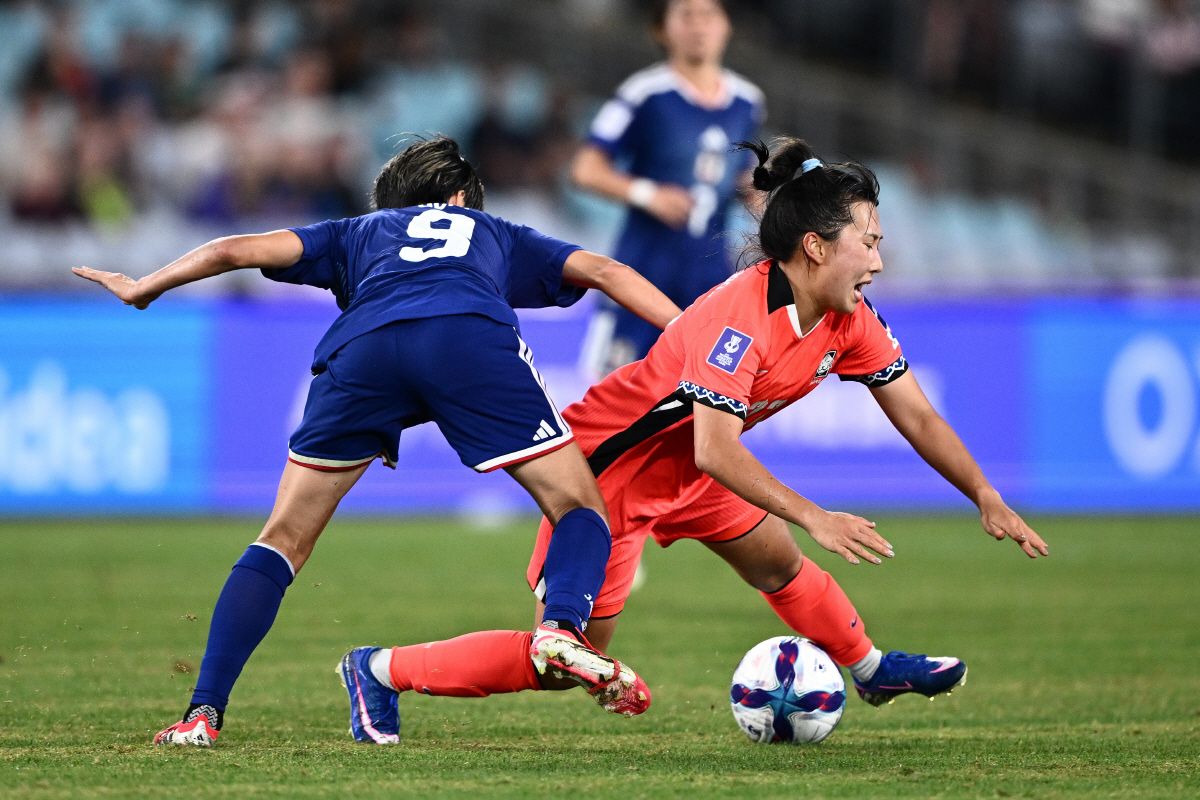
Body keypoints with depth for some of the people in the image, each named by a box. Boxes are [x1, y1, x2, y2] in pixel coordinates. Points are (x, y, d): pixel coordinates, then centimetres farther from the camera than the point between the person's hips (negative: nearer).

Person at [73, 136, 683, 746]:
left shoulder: (358, 234, 41)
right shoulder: (498, 236, 41)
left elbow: (236, 251, 32)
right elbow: (602, 271, 29)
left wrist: (143, 288, 42)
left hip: (361, 348, 1)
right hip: (473, 336, -1)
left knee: (285, 539, 12)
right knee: (579, 510, 8)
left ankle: (204, 712, 0)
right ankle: (562, 628, -23)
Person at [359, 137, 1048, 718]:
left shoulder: (852, 322, -6)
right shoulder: (738, 316, -32)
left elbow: (918, 417, 2)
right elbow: (714, 450, -38)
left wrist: (988, 500, -4)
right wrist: (813, 518, -40)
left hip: (681, 469, 8)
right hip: (607, 463, -8)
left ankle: (872, 669, 45)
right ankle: (384, 669, 1)